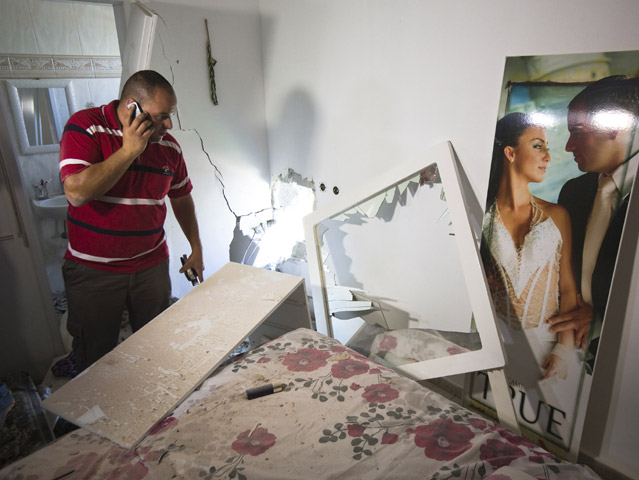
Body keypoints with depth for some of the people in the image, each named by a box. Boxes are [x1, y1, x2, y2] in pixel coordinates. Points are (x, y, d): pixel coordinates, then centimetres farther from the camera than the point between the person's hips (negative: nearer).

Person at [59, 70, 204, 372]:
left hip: (152, 266, 4)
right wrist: (129, 150, -23)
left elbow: (181, 198, 14)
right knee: (95, 359, 11)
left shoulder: (169, 146, 1)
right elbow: (77, 192, -25)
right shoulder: (85, 126, -11)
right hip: (93, 271, -3)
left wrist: (196, 248, 15)